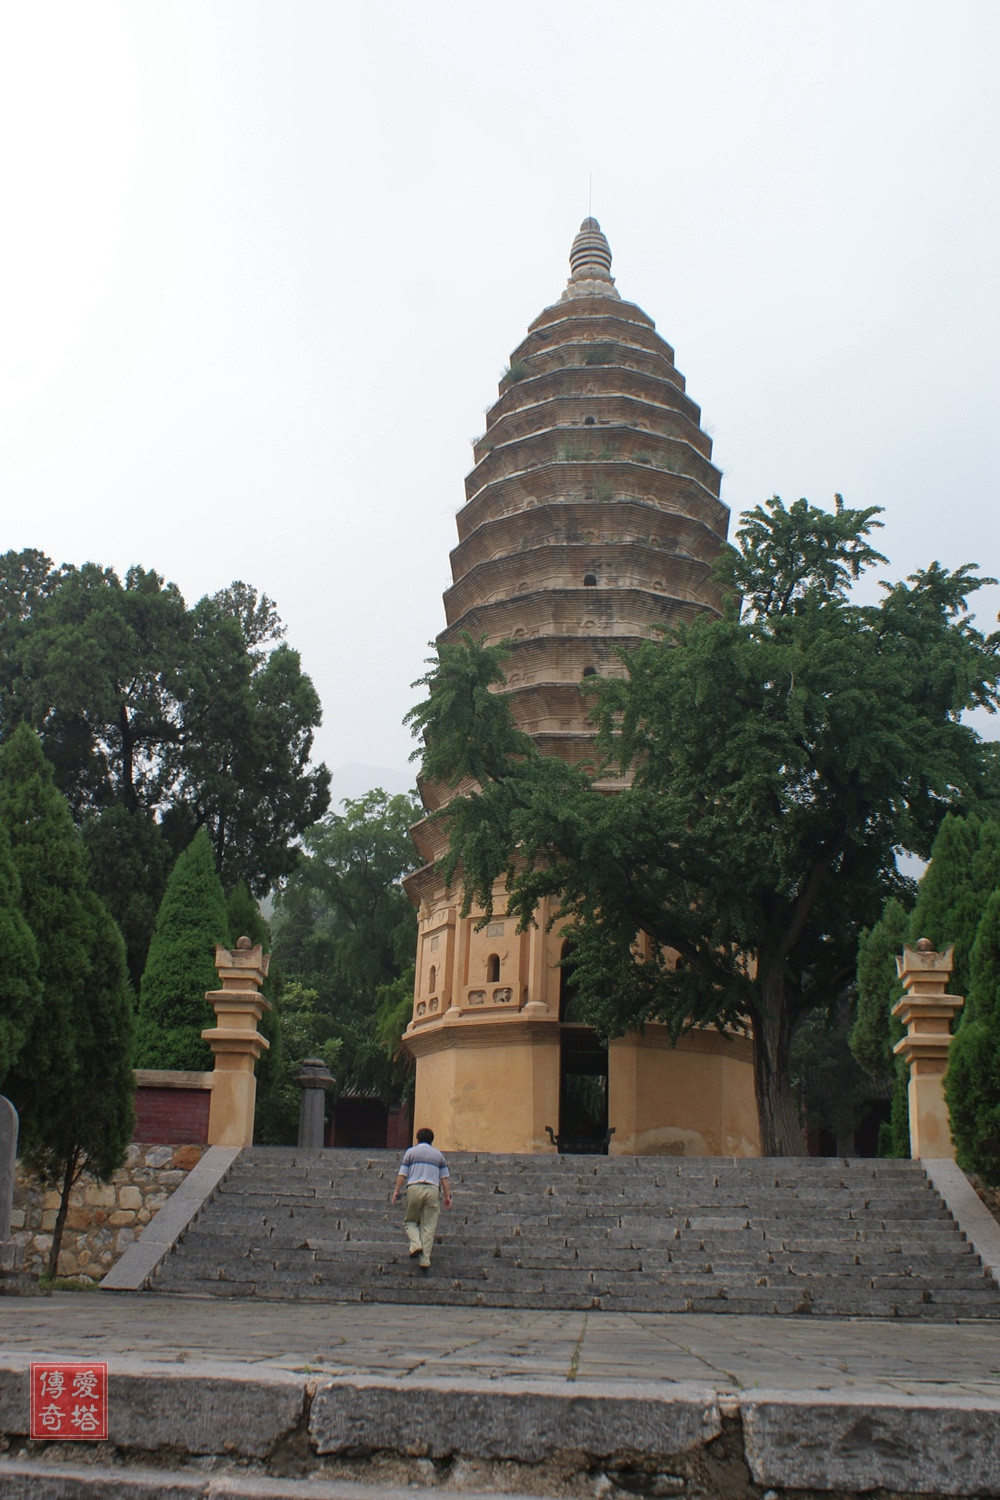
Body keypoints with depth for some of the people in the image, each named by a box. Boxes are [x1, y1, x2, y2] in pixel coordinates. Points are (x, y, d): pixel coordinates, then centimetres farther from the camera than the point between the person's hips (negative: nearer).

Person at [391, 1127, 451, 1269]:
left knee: (410, 1221, 15)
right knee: (429, 1226, 3)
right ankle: (425, 1259, -3)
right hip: (433, 1189, 1)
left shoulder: (411, 1152, 13)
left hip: (414, 1188, -1)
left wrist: (397, 1191, 6)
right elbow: (445, 1178, 12)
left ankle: (416, 1244, -10)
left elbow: (402, 1174, 4)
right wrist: (447, 1196, 13)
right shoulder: (438, 1154, 20)